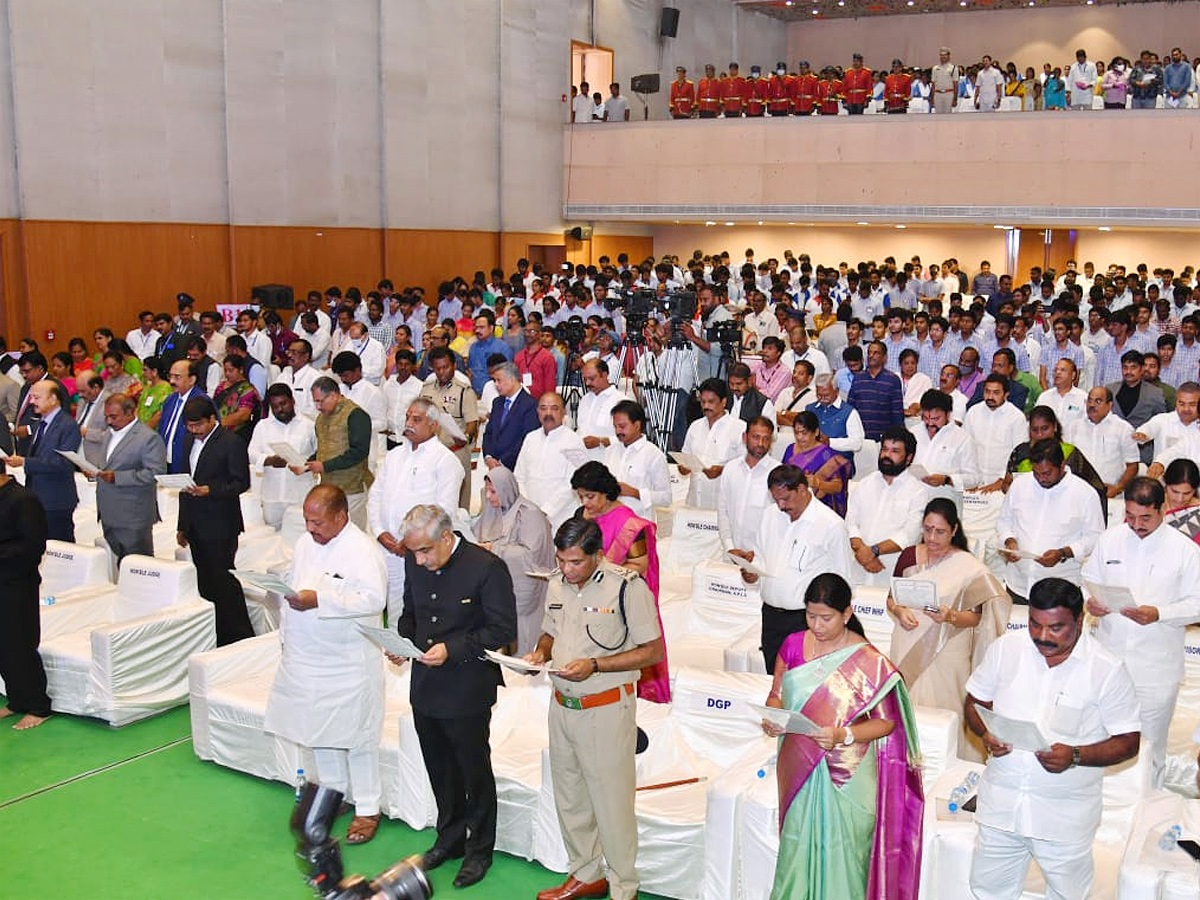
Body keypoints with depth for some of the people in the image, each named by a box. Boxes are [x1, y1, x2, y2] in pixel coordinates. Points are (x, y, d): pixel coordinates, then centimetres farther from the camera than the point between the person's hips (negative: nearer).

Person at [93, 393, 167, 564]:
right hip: (109, 517, 8)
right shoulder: (110, 434, 17)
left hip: (133, 520, -8)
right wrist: (94, 471, 6)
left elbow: (155, 472, -20)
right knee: (119, 567, 10)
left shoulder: (149, 438, -11)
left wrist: (117, 477, -23)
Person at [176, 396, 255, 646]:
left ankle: (239, 637, 1)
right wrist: (182, 526, 19)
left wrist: (210, 490, -24)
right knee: (206, 585, 11)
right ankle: (212, 640, 18)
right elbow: (186, 482, 20)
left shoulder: (231, 442, -9)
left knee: (223, 582, -7)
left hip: (220, 526, -7)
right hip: (196, 526, 8)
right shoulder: (190, 442, 15)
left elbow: (242, 483, -11)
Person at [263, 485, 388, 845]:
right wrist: (280, 587, 2)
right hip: (306, 658, 8)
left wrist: (320, 599, -31)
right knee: (319, 731, 19)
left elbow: (373, 599, -28)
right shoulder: (305, 543, 7)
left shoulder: (363, 551, -18)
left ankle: (367, 809, 17)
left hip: (348, 663, -7)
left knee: (357, 737, 3)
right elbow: (293, 583, 21)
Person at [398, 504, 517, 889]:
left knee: (474, 772, 9)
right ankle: (450, 839, 39)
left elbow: (503, 629, -16)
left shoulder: (487, 568, -19)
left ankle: (479, 850, 27)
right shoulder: (415, 563, 1)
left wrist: (453, 649, -24)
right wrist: (403, 640, -5)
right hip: (425, 687, 6)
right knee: (440, 770, 19)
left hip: (467, 691, -6)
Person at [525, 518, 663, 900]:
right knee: (569, 796, 17)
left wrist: (594, 665, -21)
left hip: (607, 708, -6)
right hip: (562, 706, 7)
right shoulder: (558, 583, 4)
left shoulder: (627, 586, -16)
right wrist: (541, 653, -4)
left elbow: (653, 650, -14)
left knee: (611, 801, 2)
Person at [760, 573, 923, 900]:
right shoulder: (793, 645, 0)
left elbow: (886, 722, -8)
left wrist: (843, 735, -24)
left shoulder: (868, 662, -12)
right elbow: (776, 695, 10)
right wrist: (771, 719, -12)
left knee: (839, 853, 5)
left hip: (845, 776, -3)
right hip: (799, 769, 4)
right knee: (797, 846, 12)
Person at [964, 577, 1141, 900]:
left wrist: (1075, 756, -22)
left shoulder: (1106, 670, -11)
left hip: (1066, 814, -2)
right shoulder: (1006, 648, -2)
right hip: (1002, 799, 3)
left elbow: (1127, 742, -7)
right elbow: (975, 701, 9)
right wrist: (986, 733, -12)